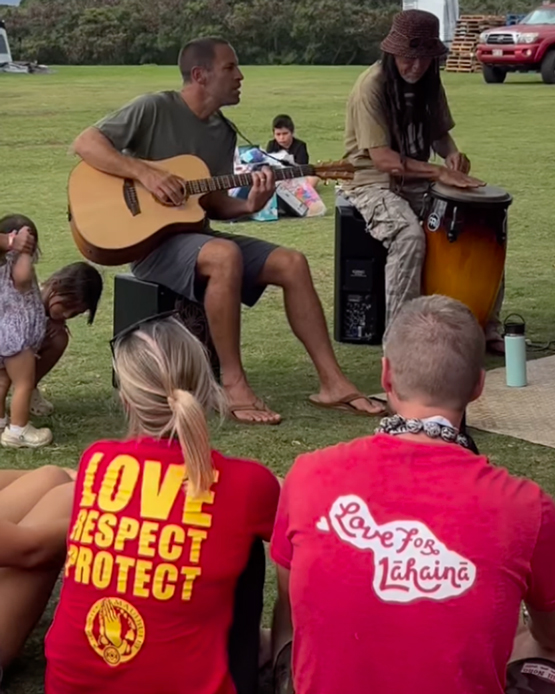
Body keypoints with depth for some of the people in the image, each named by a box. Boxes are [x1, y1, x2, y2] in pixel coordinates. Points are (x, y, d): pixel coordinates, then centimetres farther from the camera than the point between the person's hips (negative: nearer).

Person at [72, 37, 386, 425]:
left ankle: (332, 383, -6)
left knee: (292, 263, -7)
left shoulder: (224, 133, 11)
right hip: (149, 238, -8)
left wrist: (248, 206, -9)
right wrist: (144, 172, -26)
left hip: (194, 233, 8)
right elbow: (85, 144, -16)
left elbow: (212, 202, 12)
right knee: (226, 255, -36)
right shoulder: (155, 109, -10)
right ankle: (234, 386, -28)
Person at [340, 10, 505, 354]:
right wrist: (440, 172, -33)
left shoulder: (429, 83, 3)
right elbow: (381, 158, -25)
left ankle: (486, 327, -1)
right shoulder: (371, 86, -19)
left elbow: (440, 133, 15)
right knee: (410, 236, -35)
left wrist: (453, 154, -9)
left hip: (419, 181, 7)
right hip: (374, 183, -7)